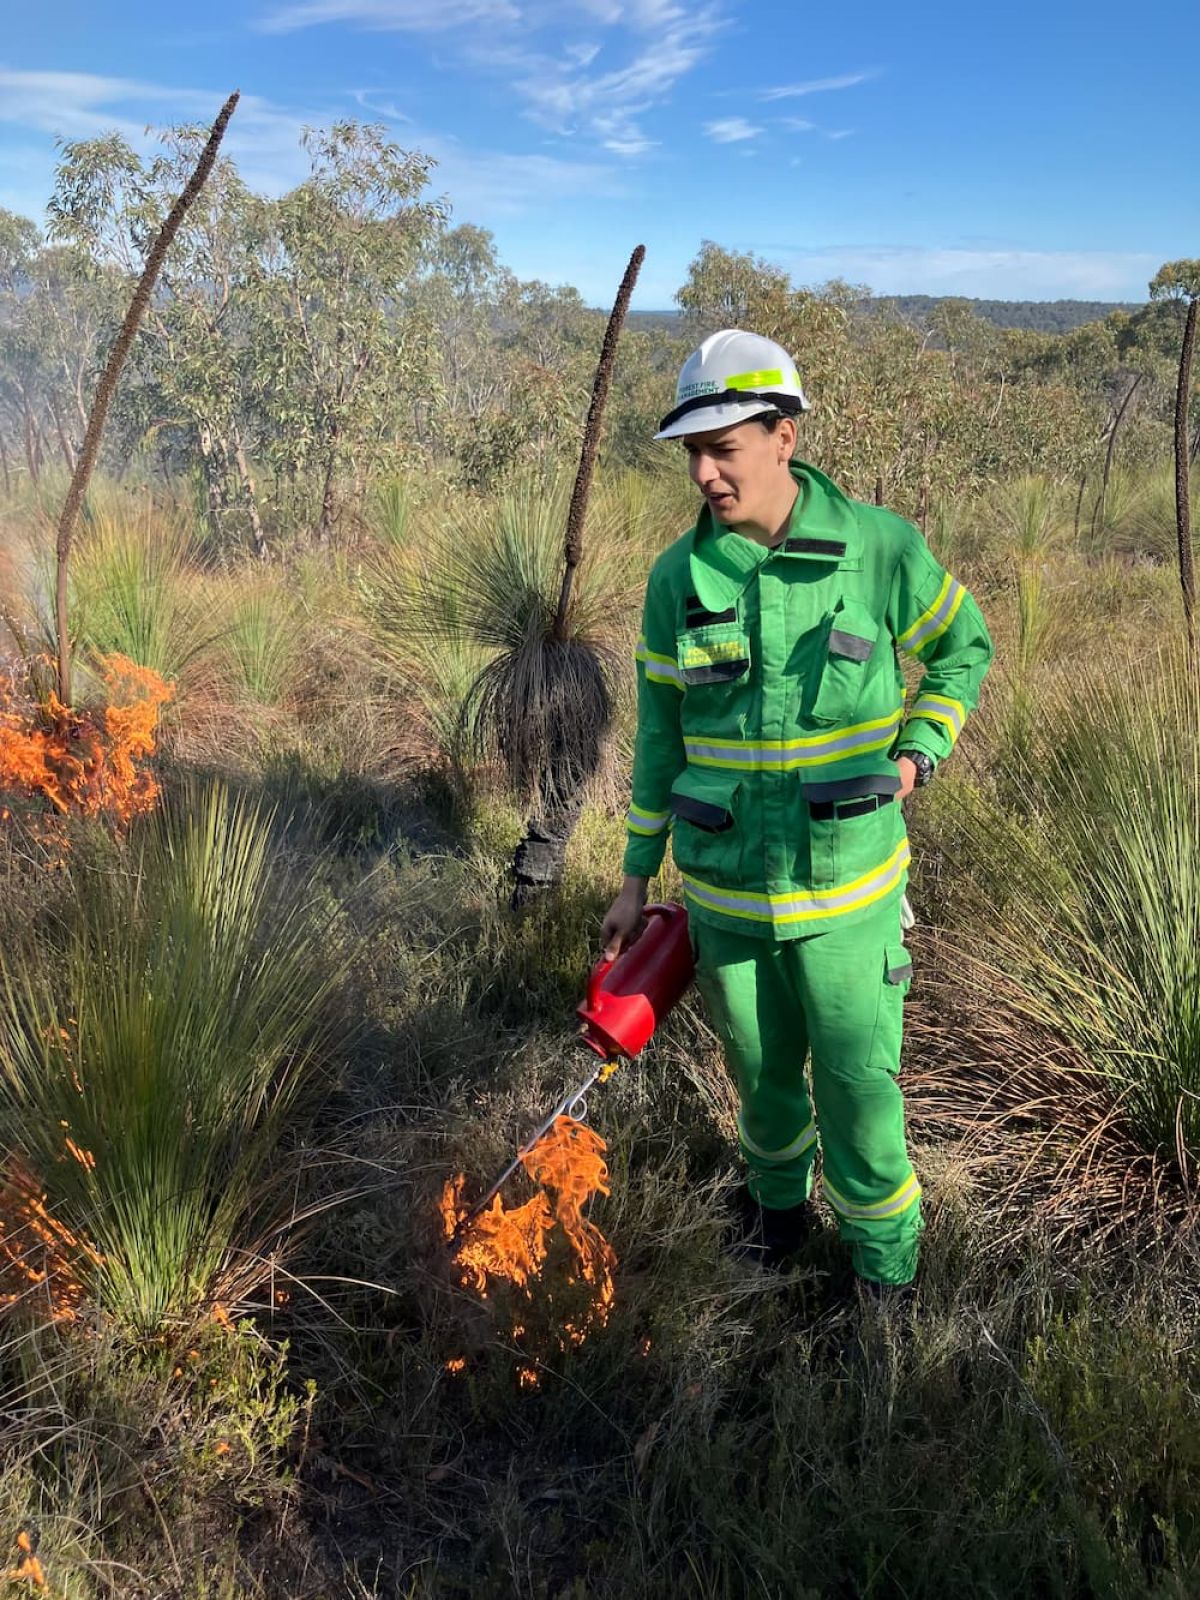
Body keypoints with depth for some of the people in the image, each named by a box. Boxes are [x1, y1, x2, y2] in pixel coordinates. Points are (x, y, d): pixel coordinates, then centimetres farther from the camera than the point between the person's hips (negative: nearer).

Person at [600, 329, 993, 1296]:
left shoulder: (881, 548, -10)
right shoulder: (677, 578, -4)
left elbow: (964, 646, 9)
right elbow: (661, 735, 5)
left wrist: (917, 753, -5)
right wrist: (637, 878, 8)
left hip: (846, 882, -2)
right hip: (724, 888, 2)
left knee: (859, 1077, 8)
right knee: (760, 1068, 20)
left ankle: (882, 1240, 34)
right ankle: (780, 1192, 49)